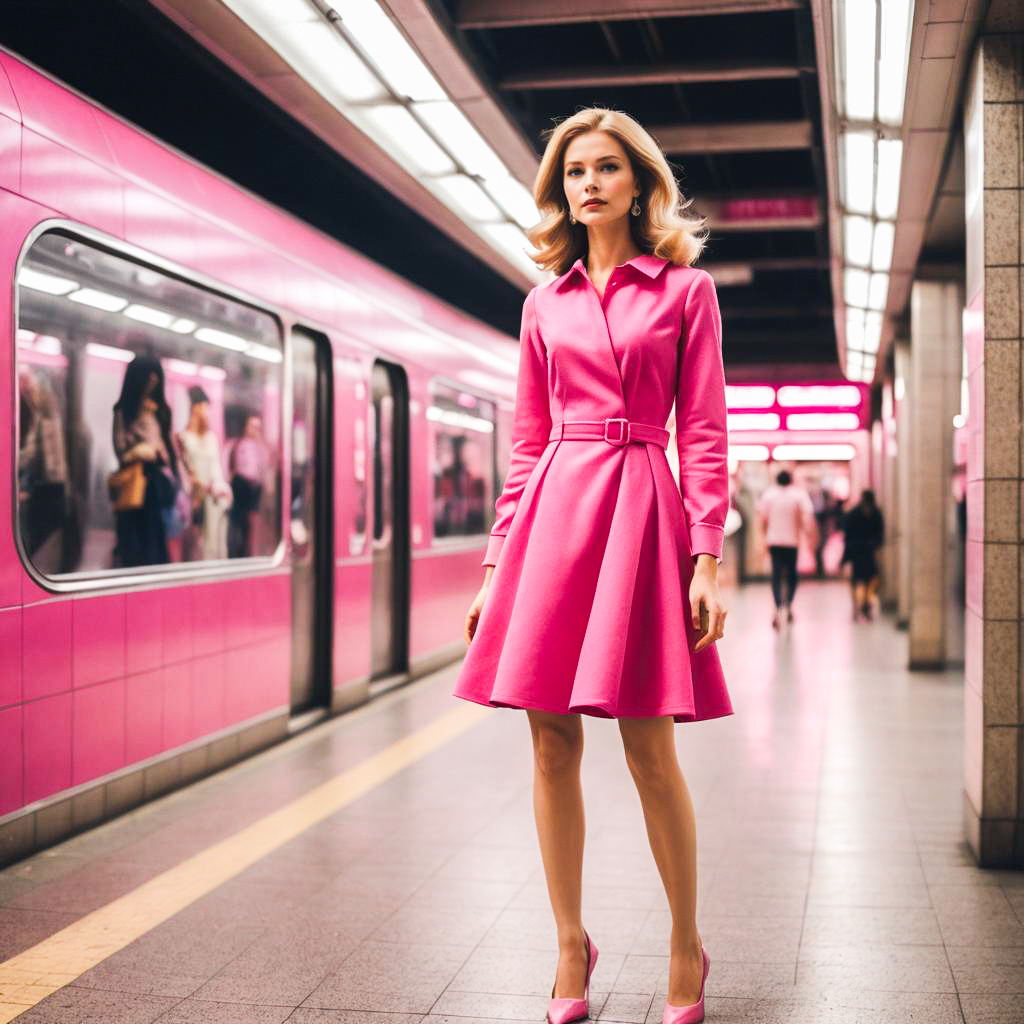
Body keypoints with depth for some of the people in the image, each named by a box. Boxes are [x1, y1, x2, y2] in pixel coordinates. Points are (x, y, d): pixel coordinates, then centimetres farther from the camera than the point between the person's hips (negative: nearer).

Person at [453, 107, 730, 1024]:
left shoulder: (686, 290, 5)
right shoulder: (545, 304, 13)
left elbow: (704, 433, 0)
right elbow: (528, 440, 13)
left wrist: (708, 558, -8)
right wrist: (498, 564, 9)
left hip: (641, 511, -3)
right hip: (552, 510, 4)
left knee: (648, 748, -3)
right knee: (552, 742, 4)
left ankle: (687, 947, 17)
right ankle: (571, 942, 19)